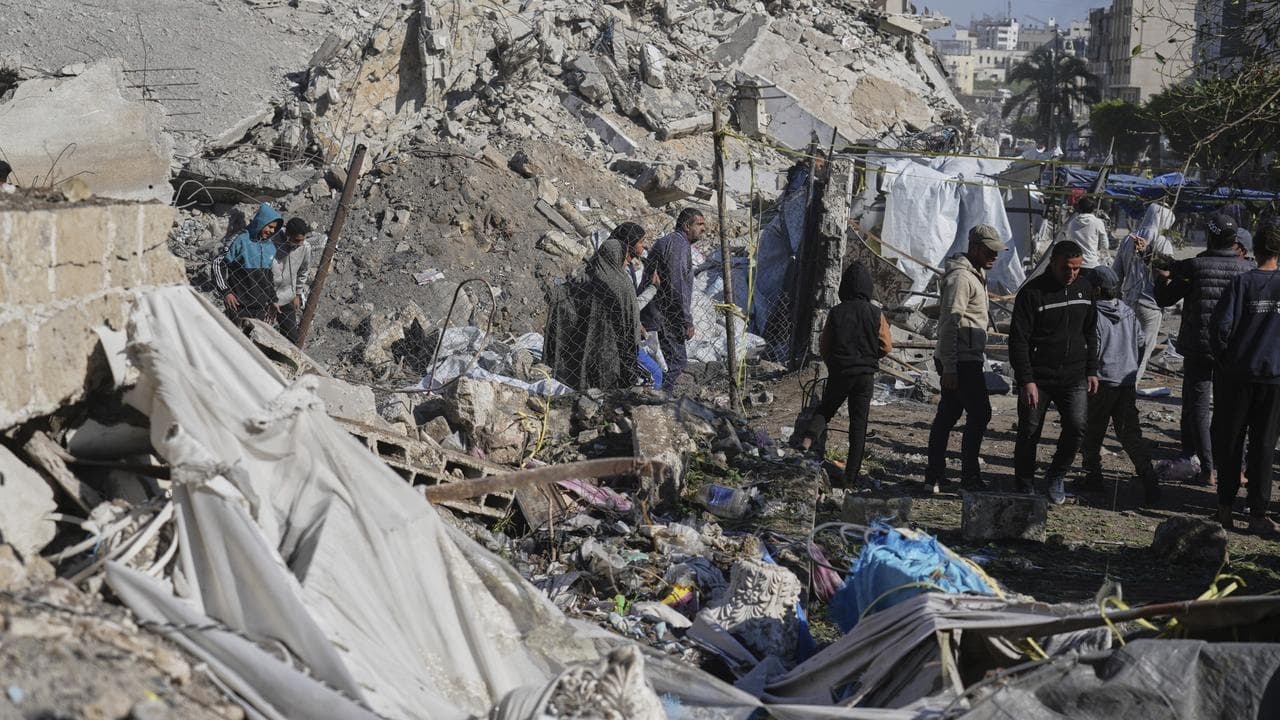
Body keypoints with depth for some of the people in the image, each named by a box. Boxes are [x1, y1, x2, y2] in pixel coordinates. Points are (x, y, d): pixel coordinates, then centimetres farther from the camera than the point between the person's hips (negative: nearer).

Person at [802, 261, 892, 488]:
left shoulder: (836, 312, -6)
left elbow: (824, 346, 1)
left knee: (824, 410, 20)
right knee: (858, 425, 6)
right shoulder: (875, 313, -8)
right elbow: (886, 345, -2)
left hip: (838, 373, 0)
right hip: (865, 376, 0)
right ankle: (851, 478, 6)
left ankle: (808, 439, -10)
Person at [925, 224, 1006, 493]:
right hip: (961, 360, -10)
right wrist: (949, 368, -23)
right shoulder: (960, 277, -15)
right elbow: (949, 323, -19)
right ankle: (970, 476, -4)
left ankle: (935, 475, 14)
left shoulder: (976, 274, 19)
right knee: (979, 414, -8)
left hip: (968, 358, 10)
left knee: (948, 414, 10)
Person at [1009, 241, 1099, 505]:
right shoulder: (1032, 292, -10)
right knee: (1029, 434, 2)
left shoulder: (1084, 288, 7)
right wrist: (1026, 381, -17)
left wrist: (1091, 370, 13)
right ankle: (1025, 488, 19)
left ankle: (1056, 475, 12)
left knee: (1076, 427, -12)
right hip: (1037, 378, -3)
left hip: (1074, 377, 3)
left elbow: (1090, 332, 18)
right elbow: (1018, 340, -12)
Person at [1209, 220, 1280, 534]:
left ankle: (1225, 506, 15)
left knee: (1229, 441, 10)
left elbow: (1221, 325, -13)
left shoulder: (1242, 282, -8)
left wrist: (1225, 358, 3)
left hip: (1237, 375, -1)